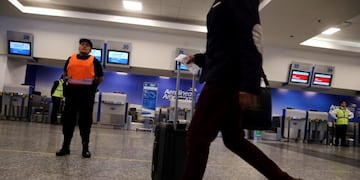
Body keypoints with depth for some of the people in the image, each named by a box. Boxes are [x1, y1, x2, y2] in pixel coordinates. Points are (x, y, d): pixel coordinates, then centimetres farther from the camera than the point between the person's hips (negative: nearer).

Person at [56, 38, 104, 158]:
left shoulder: (94, 61, 3)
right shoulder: (71, 59, 12)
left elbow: (101, 78, 10)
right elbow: (65, 74, 25)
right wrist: (69, 83, 15)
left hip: (87, 94, -3)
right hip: (72, 92, 3)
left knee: (85, 121, 2)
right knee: (68, 119, 6)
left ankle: (85, 148, 11)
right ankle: (65, 146, 16)